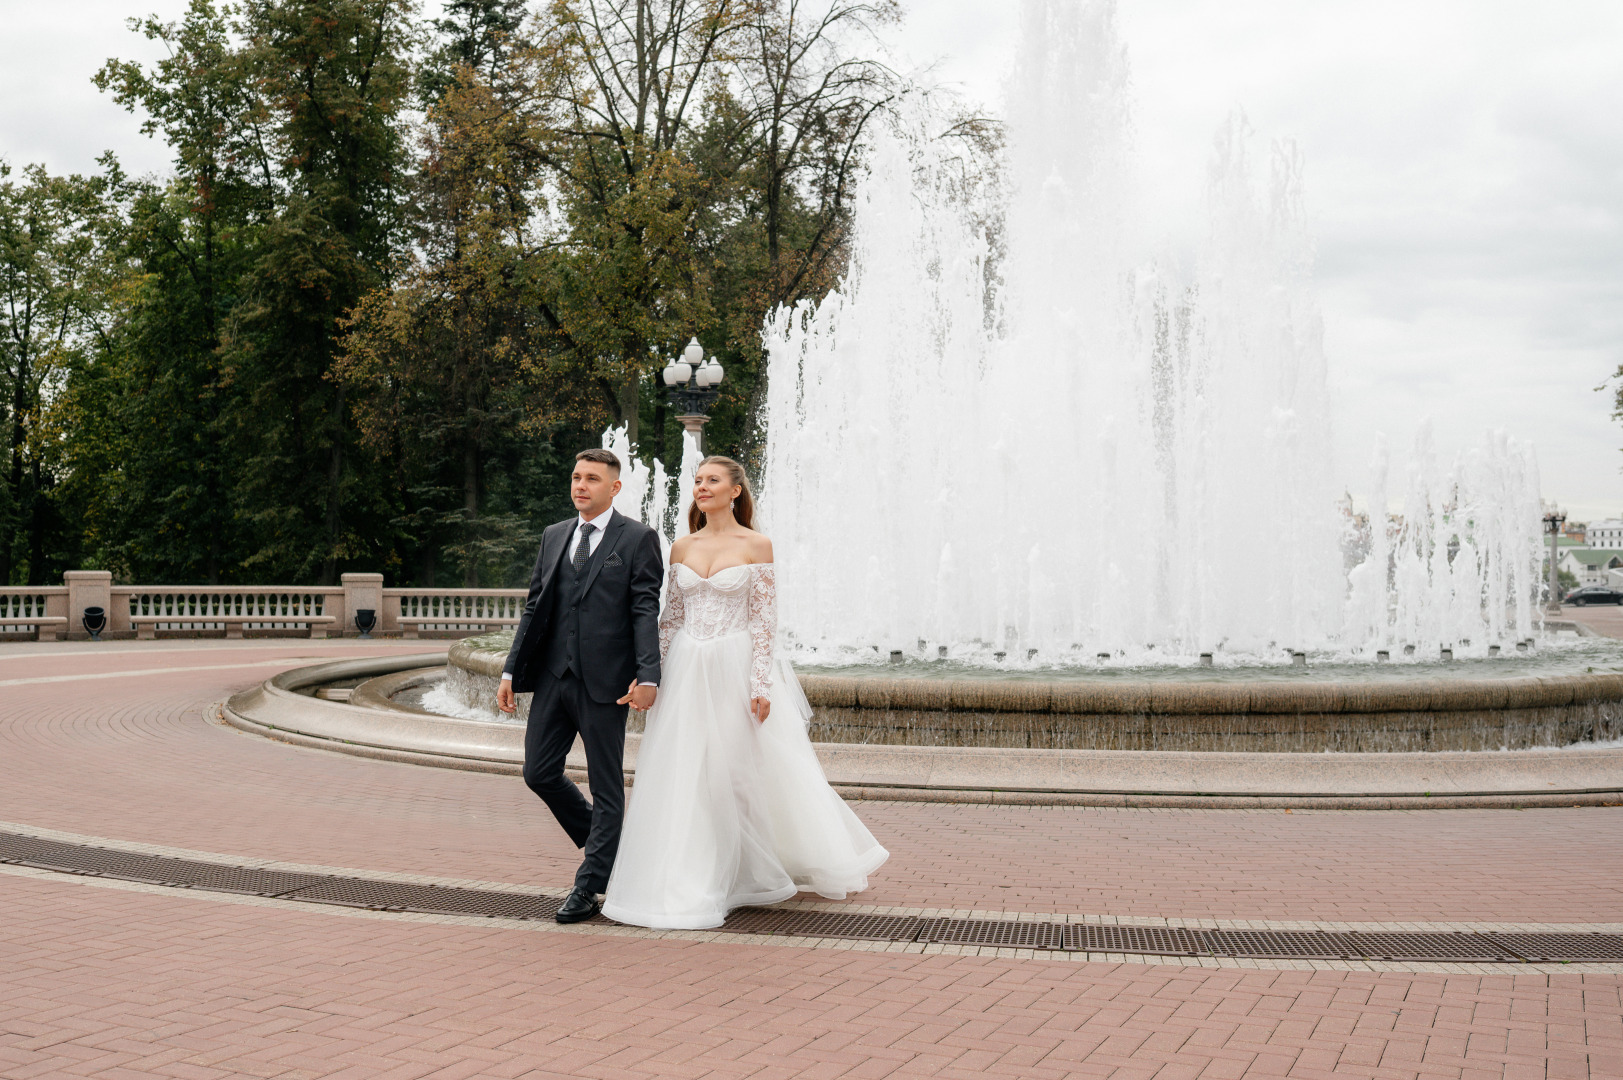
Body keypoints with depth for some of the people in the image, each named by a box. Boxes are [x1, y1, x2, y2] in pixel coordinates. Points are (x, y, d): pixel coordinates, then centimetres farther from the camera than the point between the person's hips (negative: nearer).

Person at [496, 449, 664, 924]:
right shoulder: (554, 536, 14)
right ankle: (604, 843, 29)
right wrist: (511, 671, 11)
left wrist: (648, 676, -19)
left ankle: (589, 887, 12)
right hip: (553, 675, 6)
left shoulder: (637, 539, -2)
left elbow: (646, 611, -9)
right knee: (539, 773, 8)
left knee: (606, 786, 2)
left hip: (605, 680, -6)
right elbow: (534, 607, 15)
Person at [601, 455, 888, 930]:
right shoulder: (682, 548, 9)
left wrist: (761, 686, -13)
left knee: (757, 773, 4)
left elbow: (763, 622, -6)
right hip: (687, 672, 4)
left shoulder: (756, 546, -3)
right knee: (683, 779, 3)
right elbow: (670, 619, 11)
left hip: (737, 668, -4)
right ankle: (686, 885, 13)